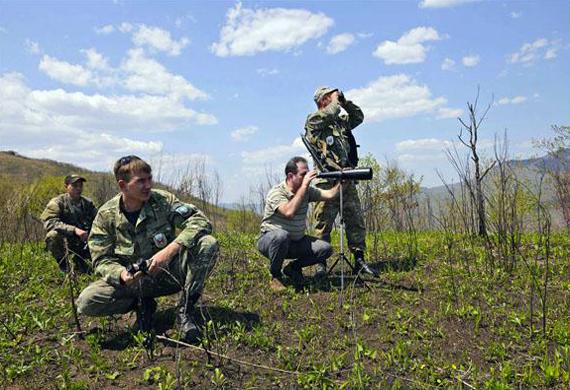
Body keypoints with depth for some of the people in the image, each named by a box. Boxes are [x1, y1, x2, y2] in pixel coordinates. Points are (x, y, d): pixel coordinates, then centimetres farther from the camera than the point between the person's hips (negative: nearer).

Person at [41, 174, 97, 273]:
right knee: (53, 235, -33)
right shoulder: (57, 202, -8)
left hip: (83, 245, 3)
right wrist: (74, 230, -35)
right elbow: (49, 222, -24)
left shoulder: (87, 203, 5)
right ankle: (63, 265, -9)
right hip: (64, 244, -3)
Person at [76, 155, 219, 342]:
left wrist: (170, 249, -34)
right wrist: (121, 273, -30)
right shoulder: (106, 215, -8)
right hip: (132, 280, 1)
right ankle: (142, 304, 2)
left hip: (169, 273, 0)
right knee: (86, 302, -24)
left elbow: (201, 221, -20)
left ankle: (185, 310, -14)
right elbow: (101, 260, -7)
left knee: (208, 244, -26)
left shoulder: (163, 200, -11)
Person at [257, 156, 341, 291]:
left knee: (325, 249, -12)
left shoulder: (307, 191, -1)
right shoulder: (276, 192, -21)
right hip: (270, 240, -6)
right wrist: (303, 186, -35)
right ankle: (275, 276, -13)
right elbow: (289, 212, -38)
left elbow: (330, 194, -8)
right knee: (281, 235, -40)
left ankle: (293, 267, 10)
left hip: (296, 242, 6)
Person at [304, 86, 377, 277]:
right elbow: (327, 116, -18)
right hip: (327, 181, -7)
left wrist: (345, 101, 20)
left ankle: (359, 260, 15)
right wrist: (336, 102, -1)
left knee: (356, 221, 7)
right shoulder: (313, 121, 1)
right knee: (324, 224, -3)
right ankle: (321, 263, 5)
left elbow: (358, 116, 31)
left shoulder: (340, 121, 22)